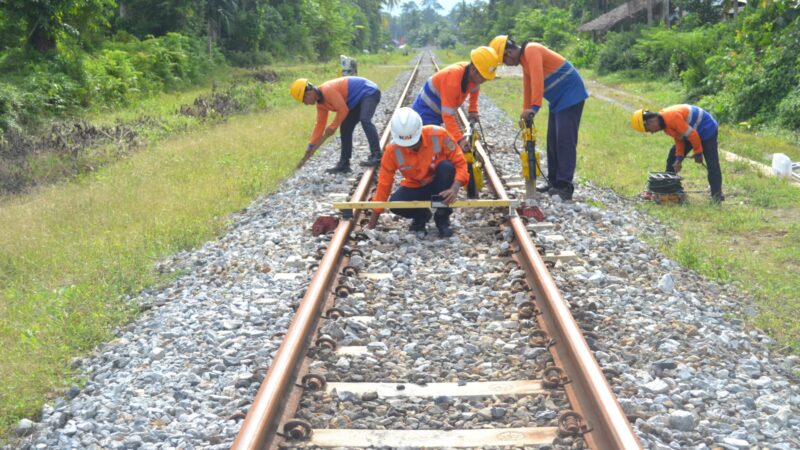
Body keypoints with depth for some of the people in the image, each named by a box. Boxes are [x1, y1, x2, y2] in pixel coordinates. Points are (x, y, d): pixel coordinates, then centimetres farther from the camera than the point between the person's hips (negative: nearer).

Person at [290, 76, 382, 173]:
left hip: (369, 92, -10)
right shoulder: (320, 103, 4)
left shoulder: (327, 90, -27)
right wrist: (311, 146, 10)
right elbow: (320, 124, 10)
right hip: (359, 99, 10)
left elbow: (343, 110, -26)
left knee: (365, 120, -32)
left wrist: (332, 127, -14)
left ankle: (376, 156, -35)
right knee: (345, 128, 9)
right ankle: (344, 164, 14)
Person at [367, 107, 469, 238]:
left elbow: (460, 163, -20)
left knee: (446, 167, -33)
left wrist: (454, 189, -40)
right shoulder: (392, 150, -22)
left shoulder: (439, 135, -26)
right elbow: (384, 184, -15)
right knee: (395, 204, -29)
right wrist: (372, 225, -14)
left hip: (440, 183, 0)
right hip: (415, 188, 1)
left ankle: (442, 217, -13)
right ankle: (421, 215, 7)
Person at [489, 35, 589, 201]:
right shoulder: (524, 59, 13)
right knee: (553, 141, 11)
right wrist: (526, 113, 19)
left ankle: (564, 186, -15)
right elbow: (528, 87, 19)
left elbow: (537, 80, -30)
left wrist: (534, 108, -36)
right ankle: (554, 182, 17)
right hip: (558, 99, 10)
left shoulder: (532, 51, -18)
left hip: (570, 95, -10)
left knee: (565, 140, -13)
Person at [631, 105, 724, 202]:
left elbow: (691, 134, -29)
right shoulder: (664, 121, -1)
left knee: (712, 164, -14)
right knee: (673, 156, 10)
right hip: (693, 132, 10)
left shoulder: (671, 118, -33)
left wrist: (698, 153, -17)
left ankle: (717, 195, -9)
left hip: (707, 129, -10)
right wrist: (679, 159, -2)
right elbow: (678, 139, 5)